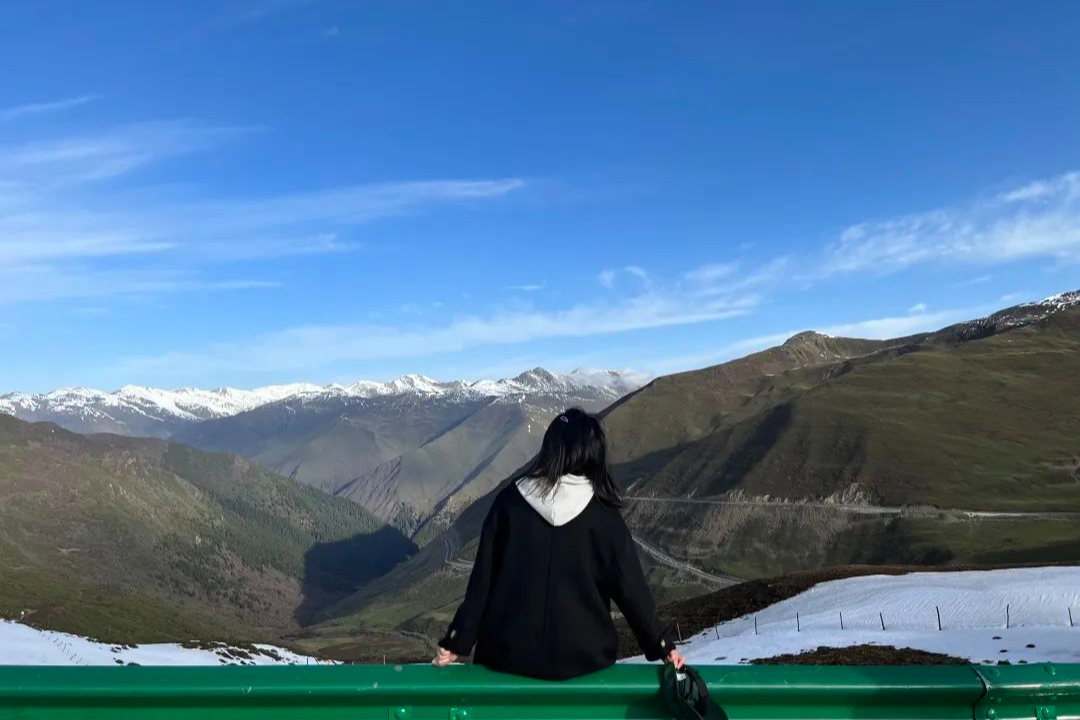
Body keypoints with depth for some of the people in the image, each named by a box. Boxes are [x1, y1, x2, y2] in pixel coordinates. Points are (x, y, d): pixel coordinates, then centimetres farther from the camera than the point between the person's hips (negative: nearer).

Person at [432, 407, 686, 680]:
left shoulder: (509, 500, -6)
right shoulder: (603, 515, -9)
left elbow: (482, 580, -3)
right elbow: (631, 588, -3)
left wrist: (457, 642, 5)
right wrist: (661, 646, 10)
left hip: (509, 654, 1)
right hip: (582, 657, 0)